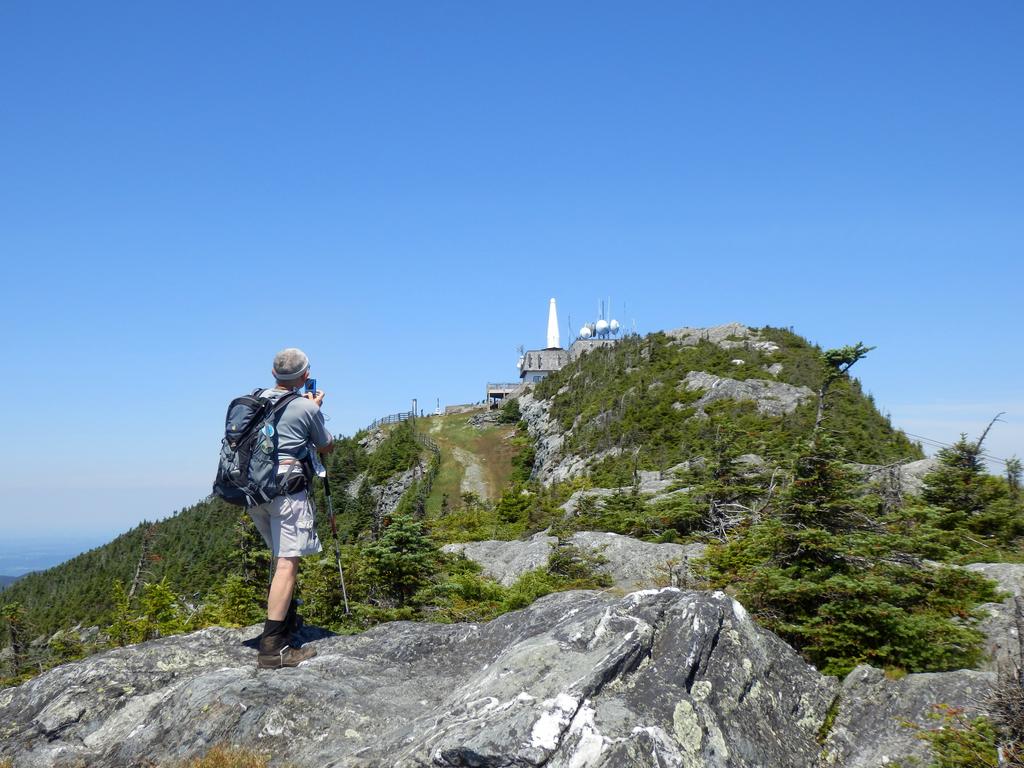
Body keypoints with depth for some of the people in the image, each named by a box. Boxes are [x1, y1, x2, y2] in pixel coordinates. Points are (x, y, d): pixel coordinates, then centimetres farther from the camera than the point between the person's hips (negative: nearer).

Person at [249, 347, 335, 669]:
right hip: (287, 486, -7)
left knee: (283, 555, 21)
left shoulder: (258, 399, 12)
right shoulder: (307, 407, -4)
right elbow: (326, 447, 12)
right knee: (287, 561, -8)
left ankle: (288, 622, 30)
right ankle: (272, 647, -14)